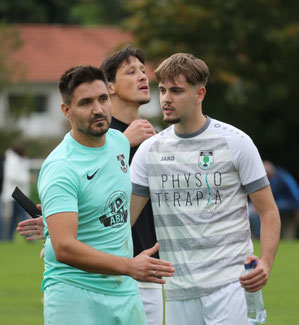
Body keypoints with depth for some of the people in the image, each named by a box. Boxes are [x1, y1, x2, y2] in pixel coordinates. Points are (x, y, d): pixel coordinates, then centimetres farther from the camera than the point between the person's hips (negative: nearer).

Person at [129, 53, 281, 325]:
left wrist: (266, 262, -16)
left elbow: (268, 211, 1)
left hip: (229, 282, -4)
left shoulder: (235, 142, 0)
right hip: (178, 290, 4)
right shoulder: (150, 150, 10)